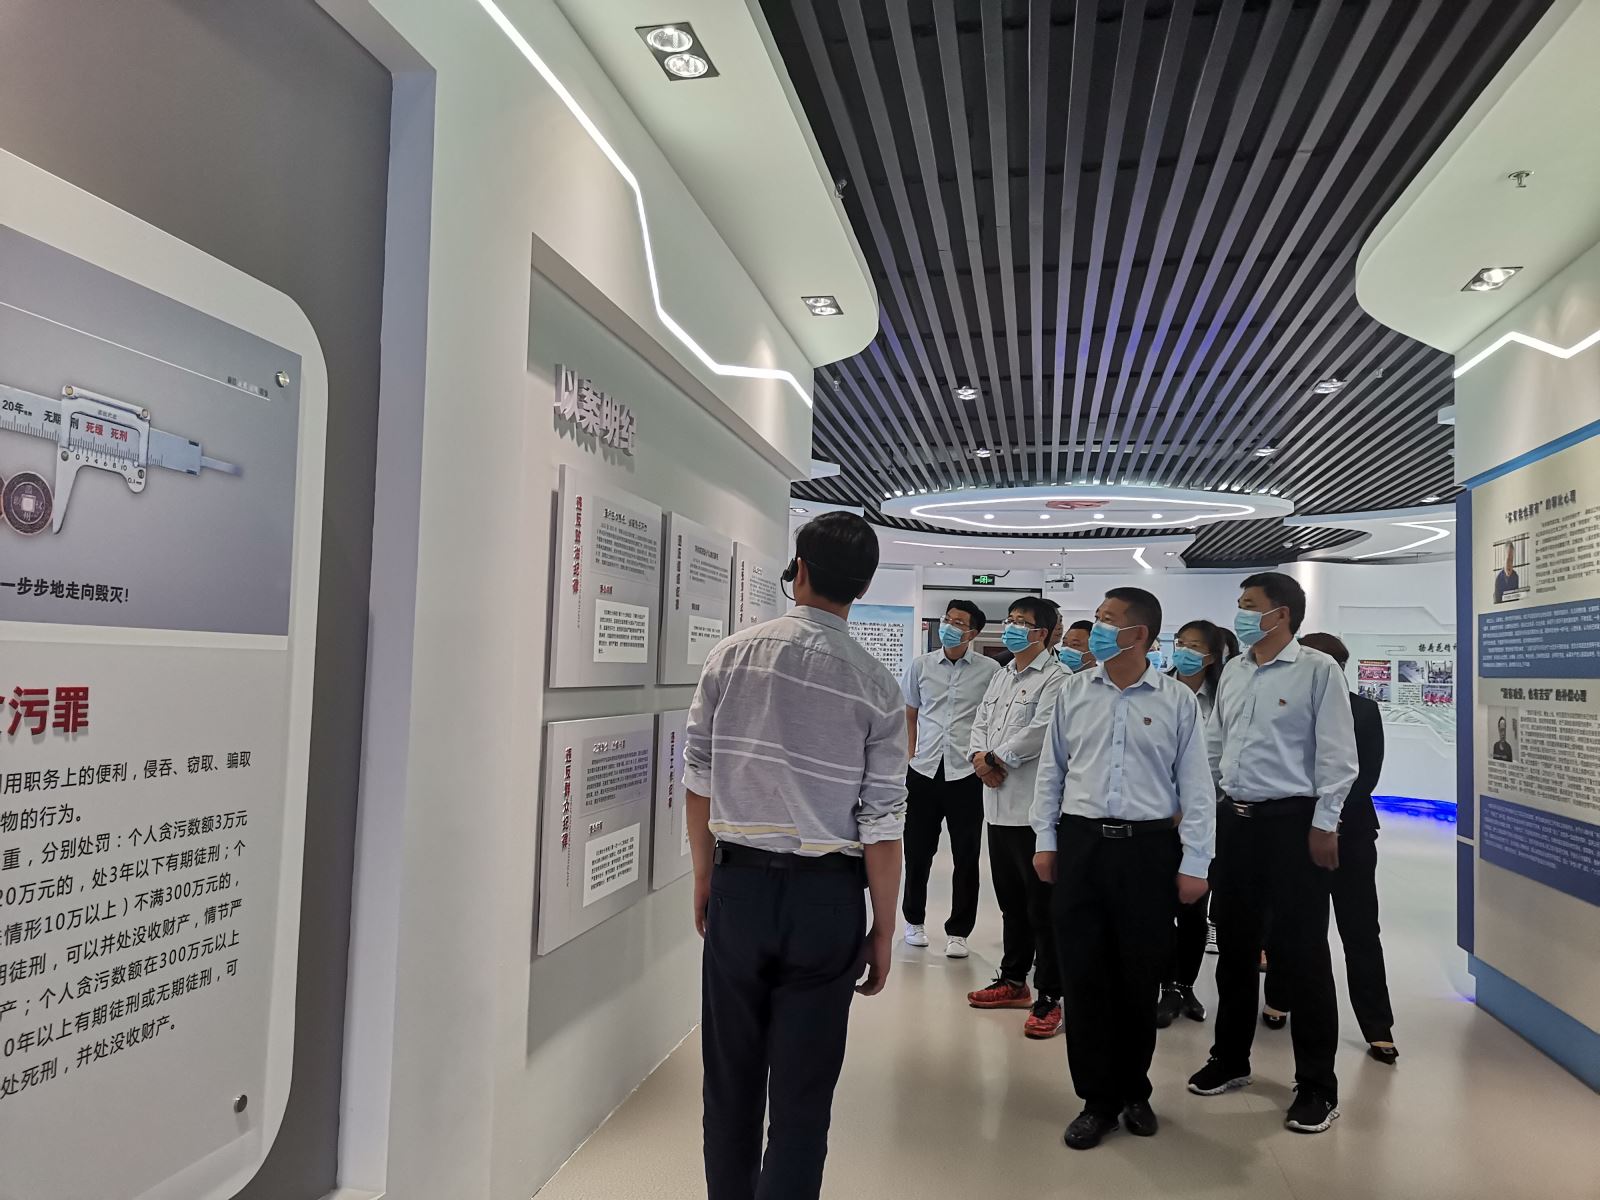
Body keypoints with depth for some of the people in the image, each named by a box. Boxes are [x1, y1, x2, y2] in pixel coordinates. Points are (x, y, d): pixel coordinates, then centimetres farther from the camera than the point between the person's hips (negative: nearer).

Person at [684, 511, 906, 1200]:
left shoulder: (733, 655, -4)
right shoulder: (875, 686, -8)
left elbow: (698, 779, 0)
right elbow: (882, 826, -8)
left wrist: (705, 878, 13)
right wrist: (882, 932, 3)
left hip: (739, 885, 2)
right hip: (826, 897, -2)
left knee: (731, 1078, 18)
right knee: (802, 1093, 11)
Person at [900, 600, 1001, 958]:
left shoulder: (989, 670, -1)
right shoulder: (920, 665, 6)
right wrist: (909, 755, 8)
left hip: (966, 773, -2)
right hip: (923, 771, 2)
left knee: (966, 858, 4)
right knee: (917, 852, 11)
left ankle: (958, 931, 17)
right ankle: (914, 920, 30)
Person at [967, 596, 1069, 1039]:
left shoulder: (1056, 678, -9)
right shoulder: (1000, 676, 19)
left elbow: (1039, 731, -19)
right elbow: (980, 723, 16)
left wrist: (996, 758, -10)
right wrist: (979, 757, -3)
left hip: (1034, 805, -8)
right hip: (998, 803, 8)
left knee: (1042, 905, -2)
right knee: (1010, 900, 17)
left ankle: (1049, 998, 5)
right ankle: (1014, 980, 30)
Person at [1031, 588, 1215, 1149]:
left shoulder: (1178, 701, -1)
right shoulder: (1074, 695, 6)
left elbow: (1196, 786, -1)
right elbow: (1051, 771, 11)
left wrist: (1193, 864, -3)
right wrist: (1045, 842, 8)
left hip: (1149, 849, -2)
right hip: (1081, 844, 2)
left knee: (1139, 977, 10)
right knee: (1084, 974, 5)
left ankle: (1133, 1091, 31)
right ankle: (1097, 1098, 20)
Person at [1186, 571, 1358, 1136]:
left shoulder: (1318, 670, -7)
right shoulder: (1233, 671, 11)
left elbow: (1337, 754, -10)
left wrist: (1324, 825, -14)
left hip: (1291, 822, -6)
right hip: (1233, 819, 6)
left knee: (1300, 954, 0)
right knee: (1234, 946, 15)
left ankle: (1317, 1085, 15)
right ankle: (1230, 1058, 30)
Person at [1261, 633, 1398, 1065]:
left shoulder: (1364, 711, 3)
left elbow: (1368, 774, -4)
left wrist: (1333, 815, -15)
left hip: (1348, 831, 0)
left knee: (1361, 931, 1)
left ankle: (1378, 1029, 8)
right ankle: (1278, 1001, 29)